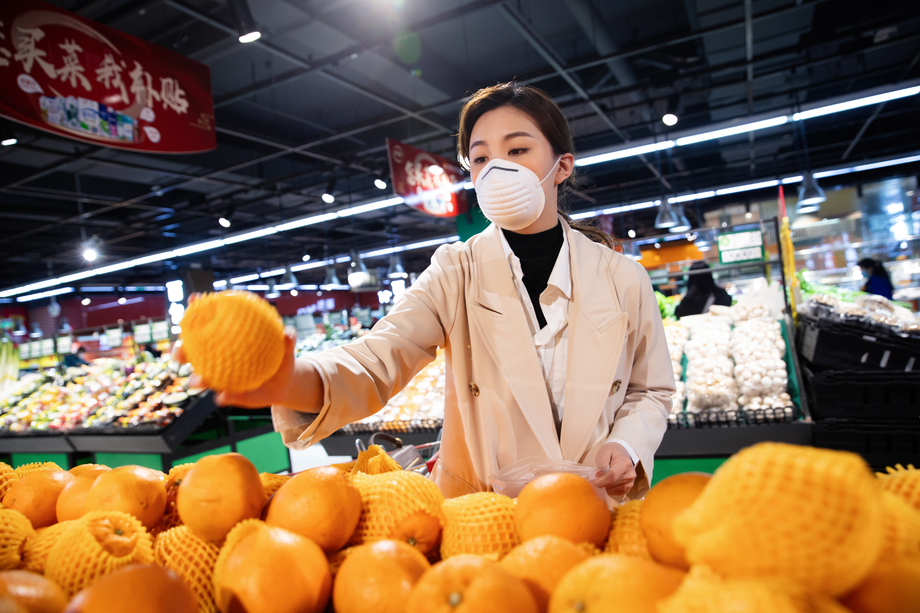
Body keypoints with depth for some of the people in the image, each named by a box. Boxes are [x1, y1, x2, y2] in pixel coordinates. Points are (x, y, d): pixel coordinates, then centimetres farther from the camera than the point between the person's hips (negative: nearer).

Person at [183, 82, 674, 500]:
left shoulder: (623, 280, 1)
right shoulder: (457, 273, -2)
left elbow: (651, 391, 12)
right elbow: (377, 359, -17)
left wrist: (627, 445, -7)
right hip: (479, 515, -2)